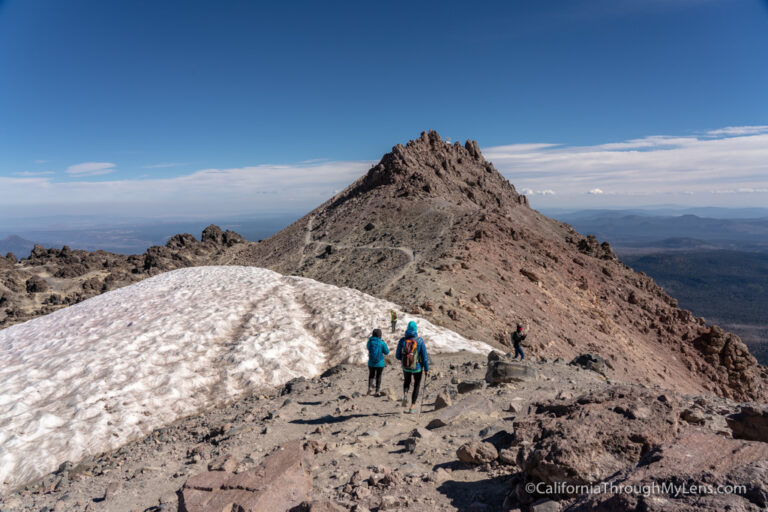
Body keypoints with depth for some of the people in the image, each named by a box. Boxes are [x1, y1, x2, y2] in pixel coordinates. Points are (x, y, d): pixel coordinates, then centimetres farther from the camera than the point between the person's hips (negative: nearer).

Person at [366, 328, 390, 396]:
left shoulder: (370, 341, -6)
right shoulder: (382, 342, -13)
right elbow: (386, 352, -2)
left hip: (371, 363, 2)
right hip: (380, 363, -1)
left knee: (371, 375, 22)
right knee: (378, 376, 17)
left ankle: (370, 387, 0)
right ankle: (377, 391, 18)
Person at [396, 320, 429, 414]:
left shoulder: (402, 340, -9)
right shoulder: (420, 341, -13)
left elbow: (397, 356, -4)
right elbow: (424, 356, -11)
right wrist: (427, 369, -1)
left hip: (406, 367, 1)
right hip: (417, 368, -1)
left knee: (407, 381, 29)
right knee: (416, 386, 20)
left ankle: (405, 395, 0)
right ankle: (412, 406, 16)